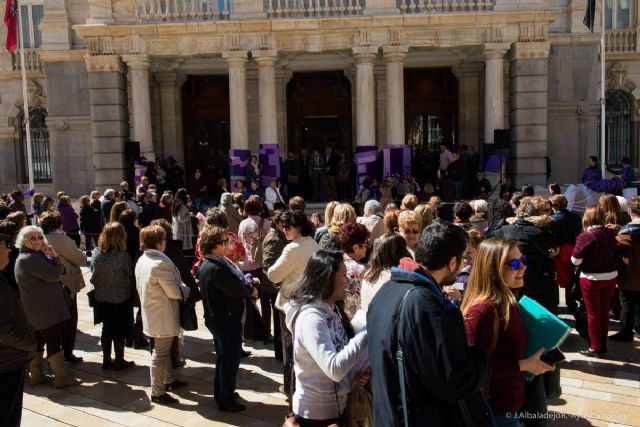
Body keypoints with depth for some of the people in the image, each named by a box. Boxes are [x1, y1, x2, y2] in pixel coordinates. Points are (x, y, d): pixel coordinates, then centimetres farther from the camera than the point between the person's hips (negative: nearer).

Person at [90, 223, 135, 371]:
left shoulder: (96, 253, -8)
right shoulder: (123, 256, -22)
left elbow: (94, 276, 3)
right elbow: (131, 276, -10)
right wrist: (130, 291, 9)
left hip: (101, 299, 5)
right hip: (121, 299, -5)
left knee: (107, 329, 18)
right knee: (120, 331, 10)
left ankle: (106, 360, 29)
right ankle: (119, 361, 21)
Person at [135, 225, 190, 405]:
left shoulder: (141, 260, 4)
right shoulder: (161, 263, -26)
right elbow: (174, 292, -23)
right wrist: (186, 289, -2)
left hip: (151, 312, 10)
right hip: (163, 315, -10)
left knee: (163, 349, 23)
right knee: (160, 353, 1)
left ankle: (169, 380, 39)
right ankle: (157, 393, 12)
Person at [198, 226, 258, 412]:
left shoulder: (212, 264, 7)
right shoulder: (215, 269, -26)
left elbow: (234, 282, 8)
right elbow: (237, 290, -25)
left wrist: (247, 283, -8)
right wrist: (251, 291, -7)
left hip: (219, 318, 10)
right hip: (226, 320, -10)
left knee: (223, 357, 22)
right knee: (230, 359, 3)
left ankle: (221, 393, 38)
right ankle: (226, 401, 16)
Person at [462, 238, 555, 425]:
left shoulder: (507, 302, 2)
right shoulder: (482, 311, -27)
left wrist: (530, 360, 2)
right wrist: (523, 365, -23)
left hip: (509, 402, 9)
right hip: (495, 410, -8)